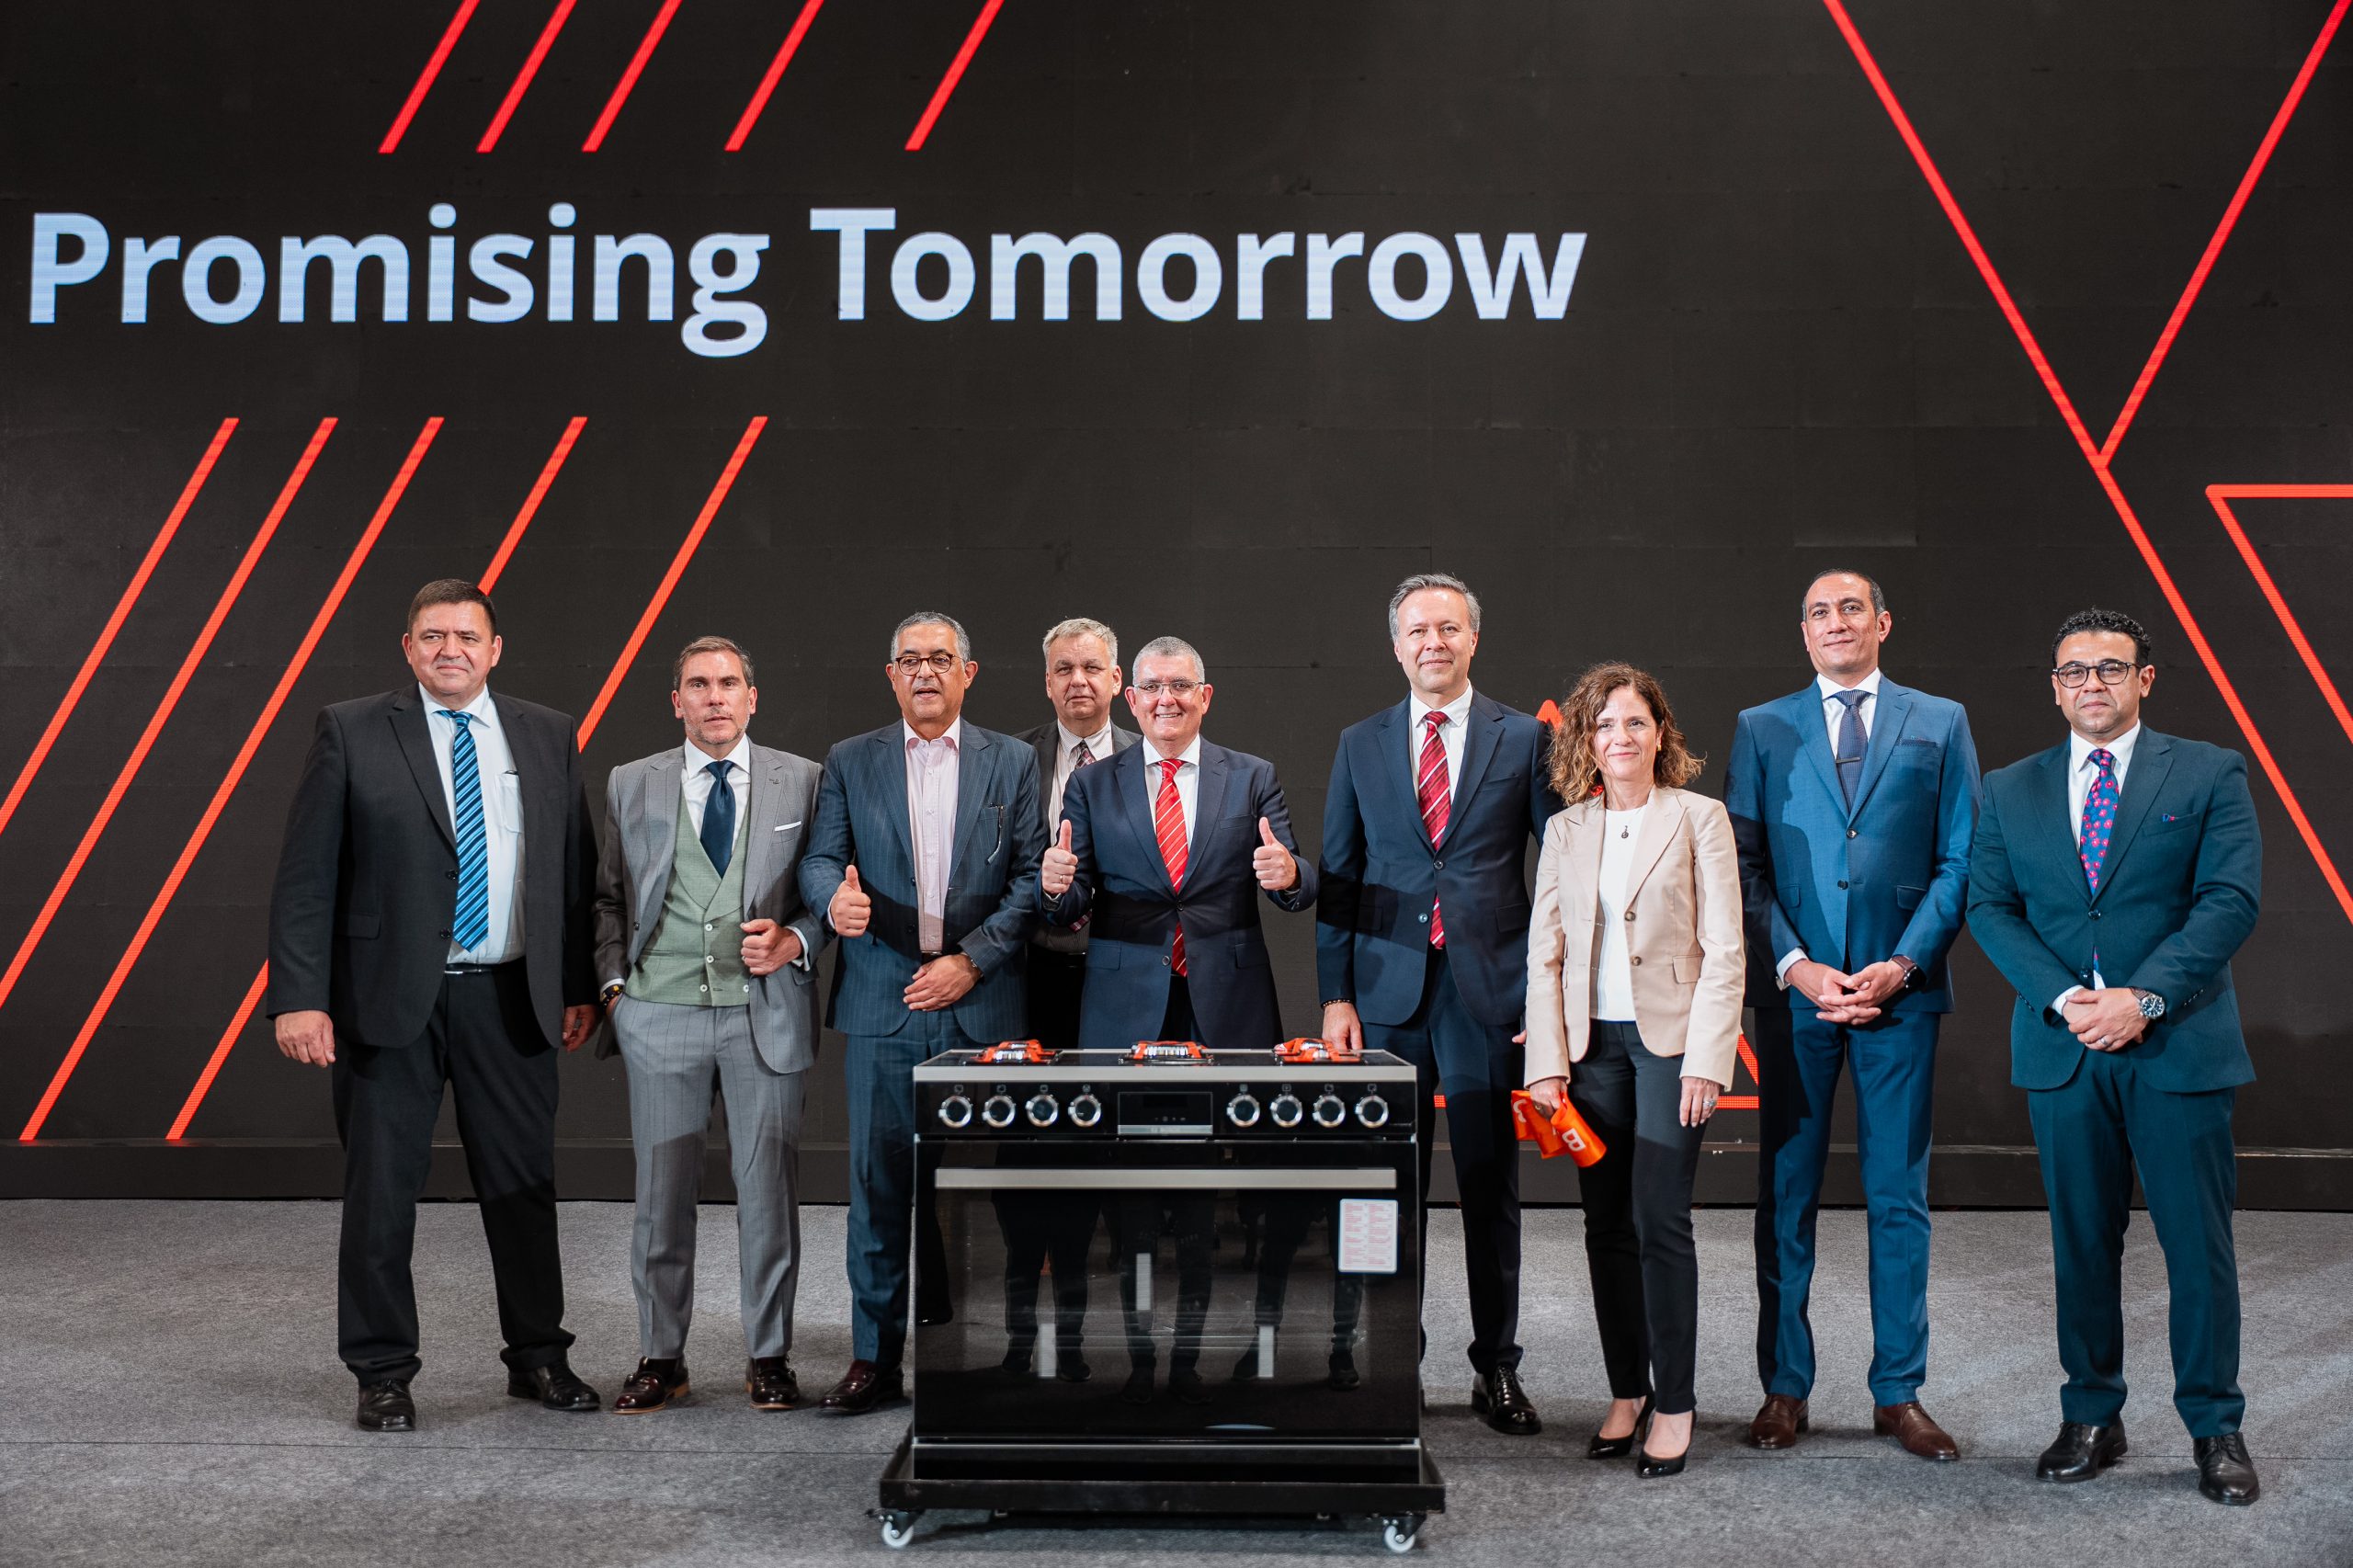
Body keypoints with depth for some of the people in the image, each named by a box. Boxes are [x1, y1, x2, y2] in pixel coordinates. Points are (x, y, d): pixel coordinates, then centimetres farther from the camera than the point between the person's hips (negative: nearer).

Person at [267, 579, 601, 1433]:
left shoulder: (548, 736, 8)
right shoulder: (351, 732, 0)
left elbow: (578, 871, 10)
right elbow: (305, 875, -4)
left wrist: (581, 986, 5)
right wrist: (298, 997, -11)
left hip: (511, 1000, 2)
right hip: (389, 1000, -2)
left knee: (524, 1183, 10)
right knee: (380, 1189, 6)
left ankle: (538, 1355, 25)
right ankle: (383, 1372, 20)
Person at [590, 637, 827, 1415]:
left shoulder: (802, 781, 5)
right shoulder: (630, 785, 9)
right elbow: (609, 896, 14)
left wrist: (796, 940, -9)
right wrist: (614, 979, 3)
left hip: (765, 1012, -1)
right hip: (660, 1013, 1)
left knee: (767, 1188, 4)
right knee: (661, 1190, 6)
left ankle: (769, 1356, 18)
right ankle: (660, 1357, 20)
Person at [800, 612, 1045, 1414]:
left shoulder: (1012, 762, 7)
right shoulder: (850, 763, 10)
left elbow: (1031, 878, 2)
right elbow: (819, 859, 5)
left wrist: (970, 960, -8)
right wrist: (836, 898, -19)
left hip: (980, 1004, 0)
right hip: (882, 1003, 1)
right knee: (878, 1183, 2)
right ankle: (875, 1357, 12)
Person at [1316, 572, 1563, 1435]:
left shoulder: (1524, 738, 4)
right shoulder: (1360, 744, 9)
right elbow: (1337, 878, 9)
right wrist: (1335, 995, 2)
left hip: (1490, 989, -1)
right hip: (1388, 991, 2)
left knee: (1491, 1185, 6)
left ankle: (1496, 1369, 19)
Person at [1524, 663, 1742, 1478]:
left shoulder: (1699, 818, 0)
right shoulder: (1564, 830, 10)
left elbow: (1723, 950, -4)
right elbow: (1544, 954, 8)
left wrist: (1705, 1060, -11)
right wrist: (1546, 1062, 0)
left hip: (1670, 1038, -3)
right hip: (1592, 1041, 4)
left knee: (1659, 1220, -7)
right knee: (1606, 1225, 6)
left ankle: (1673, 1405, 6)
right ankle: (1627, 1391, 19)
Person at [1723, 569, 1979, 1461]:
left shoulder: (1940, 724, 9)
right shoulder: (1760, 729, 9)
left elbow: (1961, 861, 4)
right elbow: (1744, 868, 4)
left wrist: (1902, 964, -8)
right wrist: (1797, 968, -9)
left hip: (1900, 990, 0)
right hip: (1793, 991, 0)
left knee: (1899, 1198, 6)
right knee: (1785, 1196, 5)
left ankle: (1898, 1394, 17)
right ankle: (1784, 1390, 15)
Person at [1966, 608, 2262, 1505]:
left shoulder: (2209, 775, 3)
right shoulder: (2009, 791, 10)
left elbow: (2230, 899, -6)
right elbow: (1990, 908, 4)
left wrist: (2144, 997, -17)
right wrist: (2064, 998, -12)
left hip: (2179, 1045, -2)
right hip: (2062, 1051, 2)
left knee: (2199, 1245, 3)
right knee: (2082, 1242, 9)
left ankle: (2215, 1430, 17)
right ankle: (2091, 1419, 21)